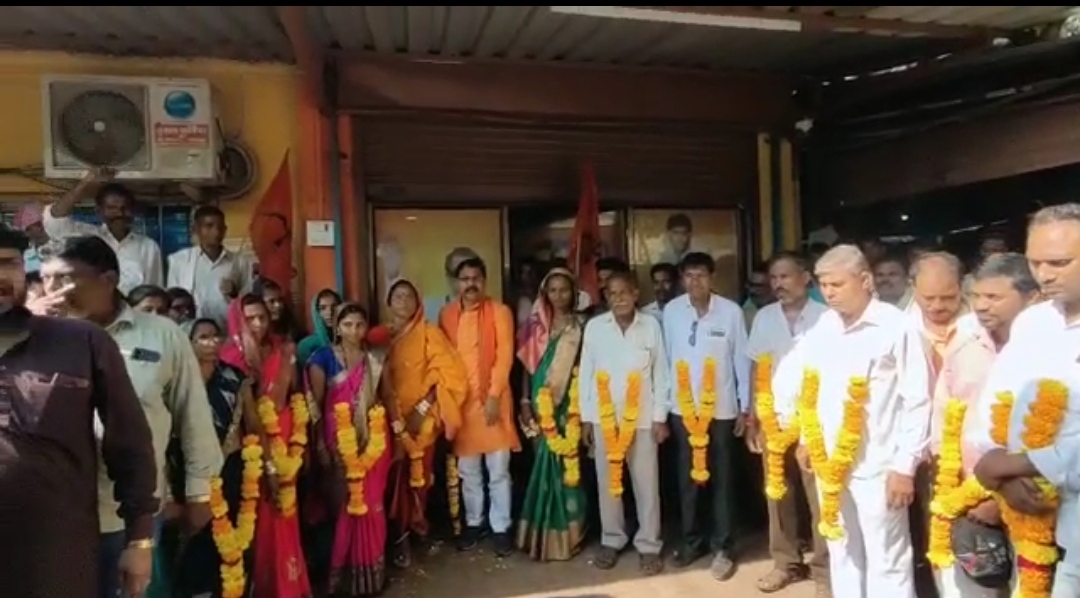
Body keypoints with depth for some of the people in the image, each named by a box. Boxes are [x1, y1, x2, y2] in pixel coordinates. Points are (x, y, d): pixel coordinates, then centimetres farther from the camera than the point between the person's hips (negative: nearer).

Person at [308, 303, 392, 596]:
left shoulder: (375, 358, 7)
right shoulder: (324, 357, -3)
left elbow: (389, 397, 11)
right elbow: (315, 403, -4)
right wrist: (320, 443, -10)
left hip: (374, 439, 3)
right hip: (340, 440, -3)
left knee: (372, 505, 8)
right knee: (345, 505, 3)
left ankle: (372, 570, 24)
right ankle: (344, 573, 19)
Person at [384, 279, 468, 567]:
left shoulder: (429, 333, 0)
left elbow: (447, 374, -5)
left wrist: (423, 408, -12)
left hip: (422, 417, -2)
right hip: (392, 418, 2)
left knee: (419, 475, 4)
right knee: (397, 476, -2)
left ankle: (415, 525, 24)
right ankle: (401, 535, 8)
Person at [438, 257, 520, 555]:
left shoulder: (500, 312, -3)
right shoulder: (447, 314, 7)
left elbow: (505, 357, -8)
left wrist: (494, 396, -14)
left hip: (492, 399, -3)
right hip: (459, 400, 3)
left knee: (498, 470, 3)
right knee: (468, 470, 13)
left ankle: (501, 527, 16)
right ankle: (473, 523, 28)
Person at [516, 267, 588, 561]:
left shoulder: (581, 327, 1)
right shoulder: (536, 325, 7)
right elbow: (527, 364, 6)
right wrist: (525, 402, -1)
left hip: (570, 406, -2)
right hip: (541, 405, 2)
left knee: (568, 466, 1)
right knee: (545, 465, 6)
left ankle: (566, 532, 14)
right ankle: (543, 532, 19)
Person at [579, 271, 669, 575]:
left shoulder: (651, 325, -3)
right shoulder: (594, 326, -1)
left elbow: (661, 373, 0)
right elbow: (586, 372, 2)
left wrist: (660, 416, -1)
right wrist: (585, 417, 2)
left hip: (642, 417, -1)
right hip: (603, 416, 1)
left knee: (647, 482, 6)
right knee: (608, 481, 11)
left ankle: (649, 544, 21)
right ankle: (611, 539, 27)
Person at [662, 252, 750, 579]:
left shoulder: (731, 311, -10)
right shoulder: (671, 311, -4)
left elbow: (742, 360, -3)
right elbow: (667, 358, 0)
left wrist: (745, 407, -1)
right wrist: (664, 403, 3)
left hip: (721, 408, -2)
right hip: (683, 408, 2)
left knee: (721, 478, 8)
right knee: (688, 476, 13)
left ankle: (722, 547, 21)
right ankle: (691, 540, 29)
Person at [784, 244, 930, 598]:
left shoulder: (897, 327, -11)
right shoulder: (822, 329, 5)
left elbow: (918, 401, -10)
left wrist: (905, 465, -12)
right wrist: (805, 438, 16)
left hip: (877, 466, -5)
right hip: (829, 463, 6)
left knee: (887, 564, 5)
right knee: (842, 555, 18)